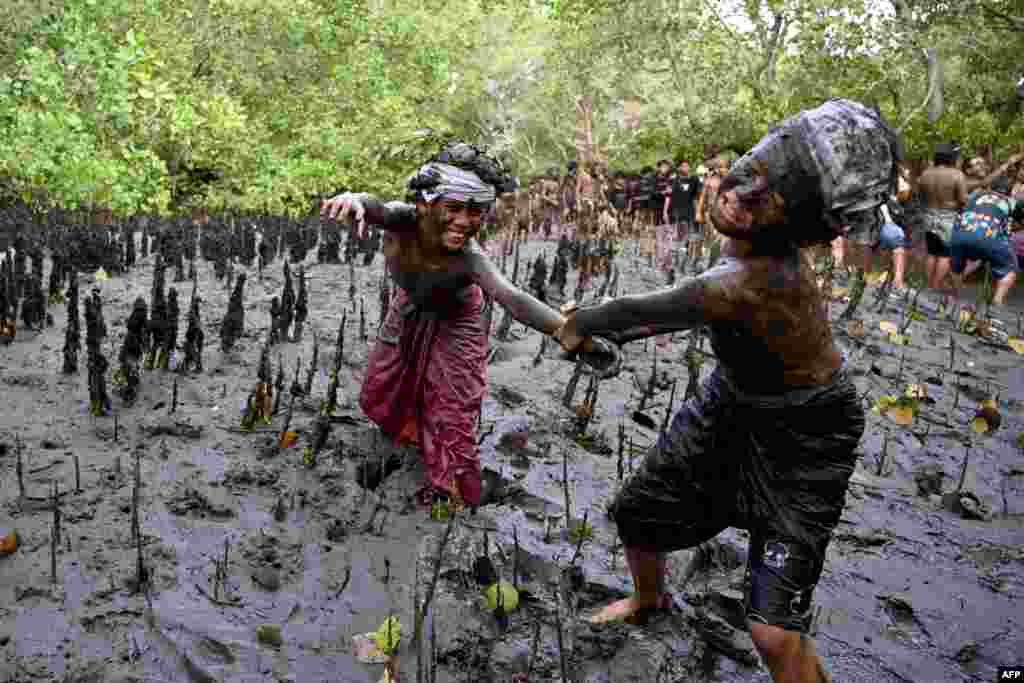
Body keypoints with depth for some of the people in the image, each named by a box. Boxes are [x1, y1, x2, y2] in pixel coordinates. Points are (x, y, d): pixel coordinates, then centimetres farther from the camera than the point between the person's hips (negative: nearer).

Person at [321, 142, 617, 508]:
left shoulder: (468, 257, -40)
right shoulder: (404, 219, -34)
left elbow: (513, 299, -52)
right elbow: (373, 208, -54)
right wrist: (352, 199, -81)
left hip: (454, 323, -3)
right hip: (410, 312, 3)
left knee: (452, 415, 1)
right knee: (377, 396, 17)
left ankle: (449, 485, 27)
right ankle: (413, 431, 49)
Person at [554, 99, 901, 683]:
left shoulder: (754, 282, -39)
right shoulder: (762, 247, -16)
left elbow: (638, 310, -24)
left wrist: (581, 324, -5)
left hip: (803, 440, -8)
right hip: (734, 401, 8)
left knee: (777, 634, -11)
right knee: (636, 513, 21)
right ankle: (650, 599, 54)